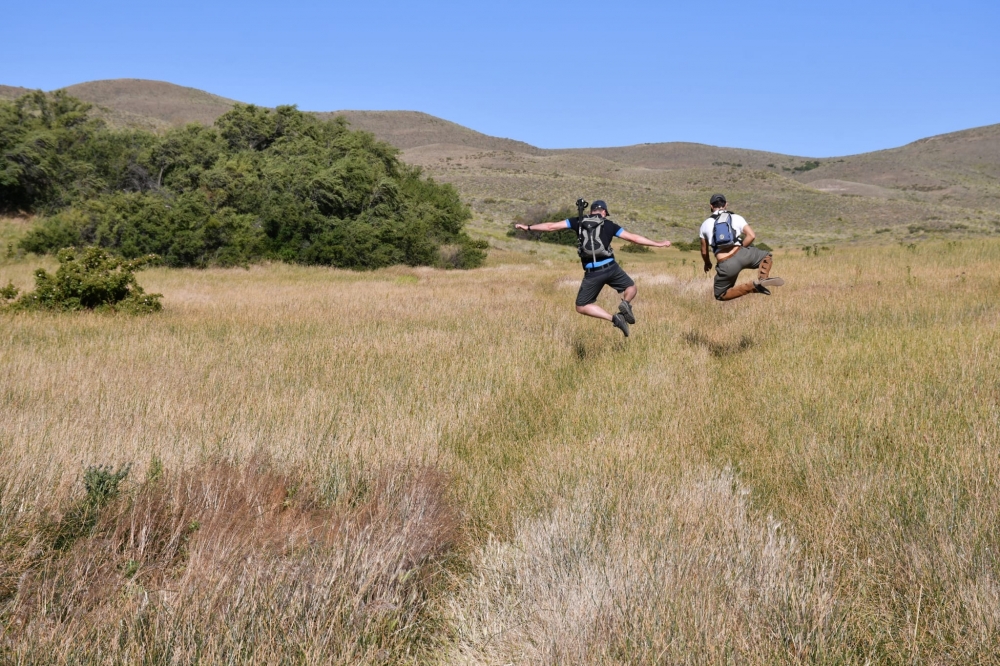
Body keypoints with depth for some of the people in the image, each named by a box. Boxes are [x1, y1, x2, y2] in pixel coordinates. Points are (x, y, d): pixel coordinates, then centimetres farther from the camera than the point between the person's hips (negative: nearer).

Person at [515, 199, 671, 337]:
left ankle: (614, 318, -7)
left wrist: (528, 227, 18)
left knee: (582, 307, 13)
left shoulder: (579, 222, 8)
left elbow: (551, 226, 8)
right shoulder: (609, 224, 8)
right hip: (611, 268, 1)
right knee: (631, 288, 27)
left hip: (592, 273, -1)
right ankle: (625, 304, -8)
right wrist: (658, 243, 17)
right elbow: (634, 238, 8)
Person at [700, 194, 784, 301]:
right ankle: (763, 278, 0)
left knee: (721, 296, 16)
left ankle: (751, 287, -7)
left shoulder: (705, 224, 16)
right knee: (766, 256, 32)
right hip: (741, 254, 1)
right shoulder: (736, 218, 15)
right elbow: (752, 236, 4)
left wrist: (707, 263, 42)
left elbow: (704, 252, 22)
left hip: (725, 265, -1)